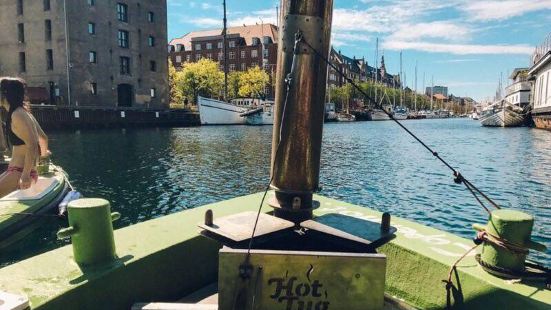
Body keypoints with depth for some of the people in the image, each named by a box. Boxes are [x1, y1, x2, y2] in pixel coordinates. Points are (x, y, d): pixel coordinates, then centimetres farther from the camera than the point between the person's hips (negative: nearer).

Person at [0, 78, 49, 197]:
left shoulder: (17, 115, -16)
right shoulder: (25, 112, 12)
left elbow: (32, 145, -25)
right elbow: (43, 138, 23)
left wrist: (26, 175, -27)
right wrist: (43, 153, 44)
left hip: (19, 172, -10)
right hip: (17, 170, 10)